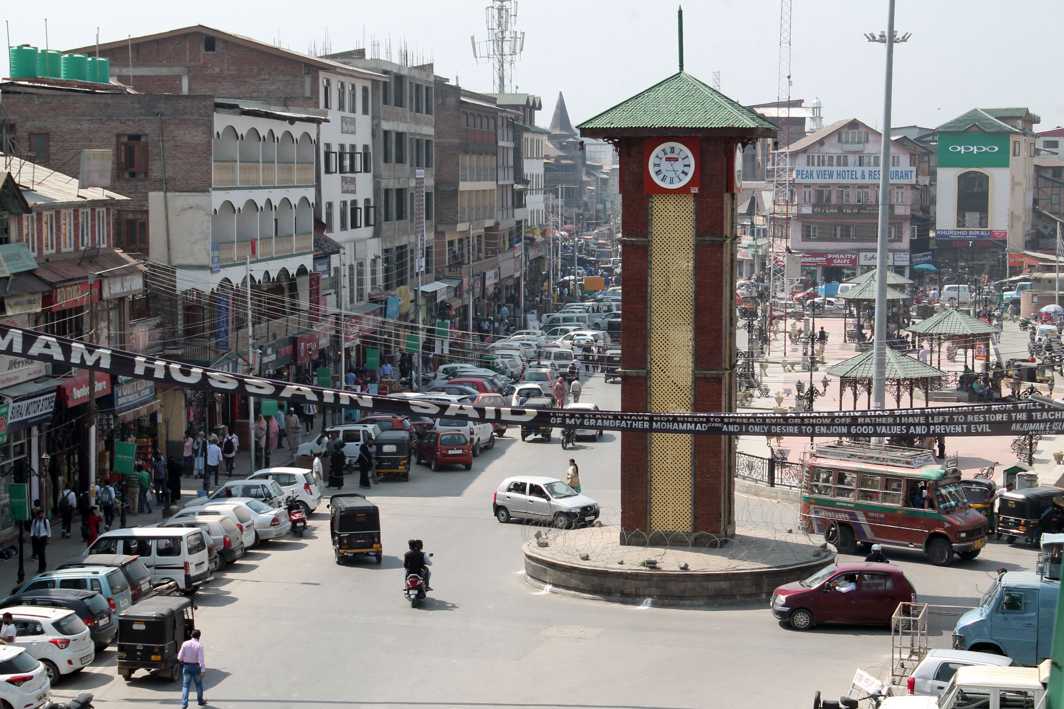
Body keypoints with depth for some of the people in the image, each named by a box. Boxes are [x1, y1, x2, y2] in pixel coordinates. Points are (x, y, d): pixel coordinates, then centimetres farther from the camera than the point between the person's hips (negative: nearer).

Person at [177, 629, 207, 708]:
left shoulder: (185, 644, -5)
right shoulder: (199, 645, -14)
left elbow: (180, 657, -4)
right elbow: (201, 659, -19)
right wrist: (203, 670, -18)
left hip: (186, 666, 2)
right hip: (196, 666, -2)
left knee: (186, 685, 5)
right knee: (199, 684, 18)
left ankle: (184, 703, -7)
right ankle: (200, 701, 33)